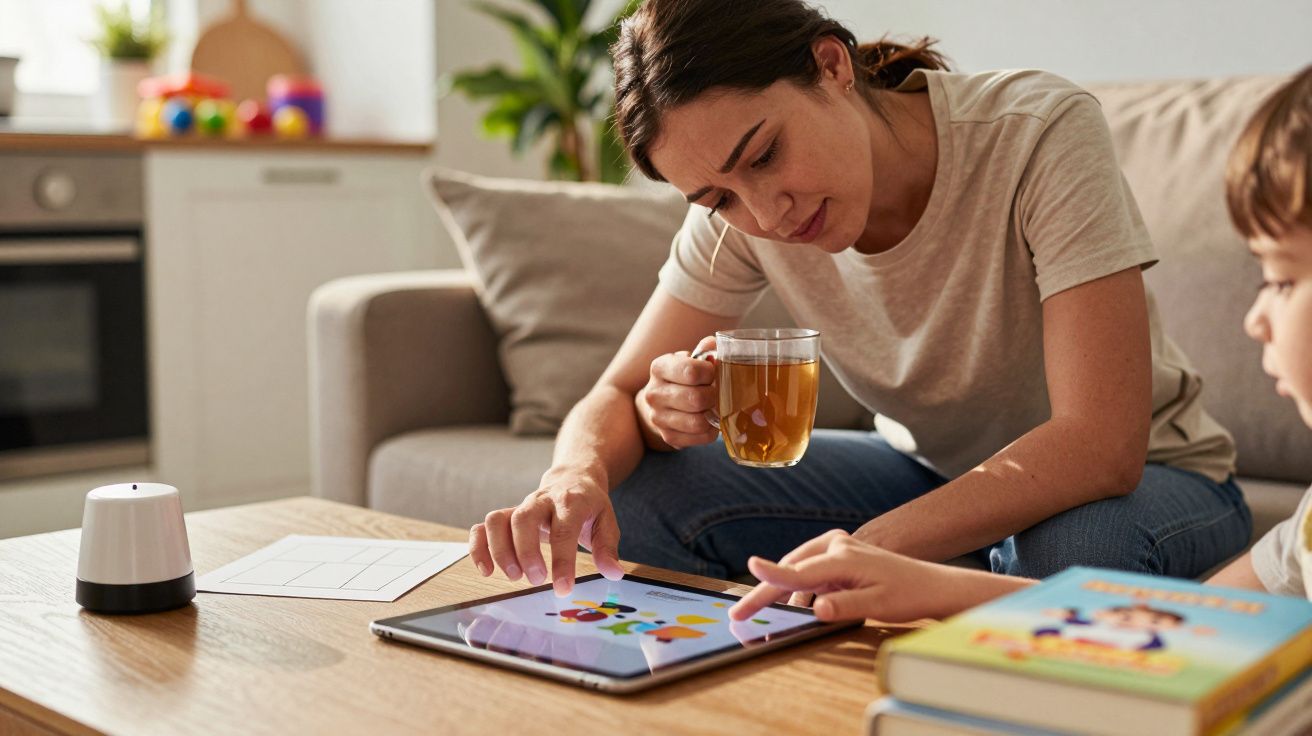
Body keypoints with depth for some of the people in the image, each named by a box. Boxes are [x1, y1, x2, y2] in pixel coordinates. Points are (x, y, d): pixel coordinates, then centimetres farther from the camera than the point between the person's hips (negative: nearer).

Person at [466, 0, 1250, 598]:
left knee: (1079, 548, -40)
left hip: (1140, 477, -3)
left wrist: (864, 551, -46)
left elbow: (1100, 446, -35)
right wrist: (579, 471, -34)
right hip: (928, 471, 4)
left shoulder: (1041, 132, -28)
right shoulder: (740, 209, -13)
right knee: (631, 494, -16)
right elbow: (612, 397, -9)